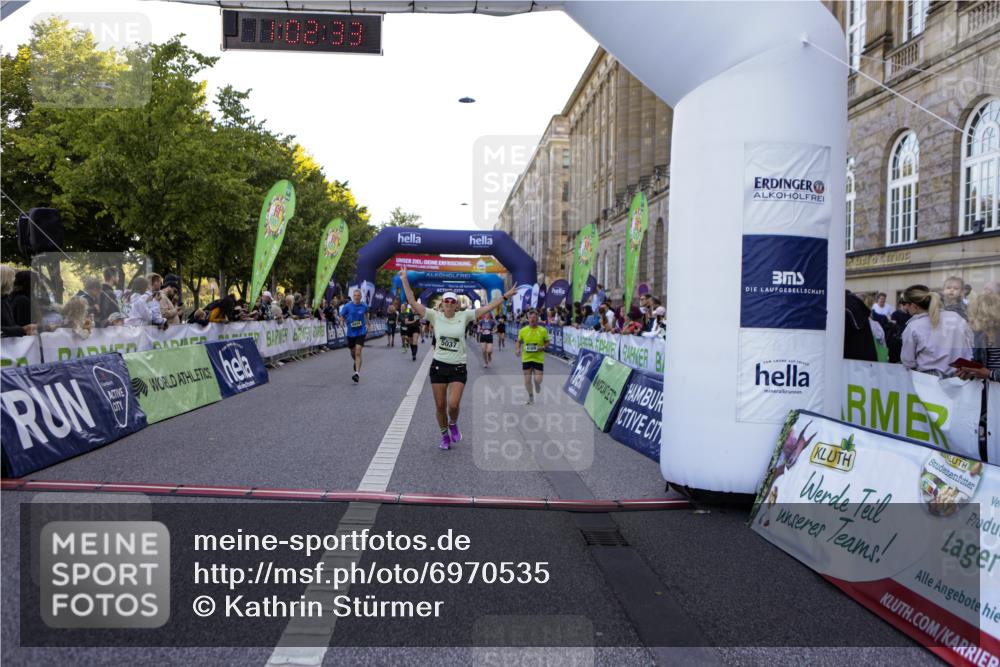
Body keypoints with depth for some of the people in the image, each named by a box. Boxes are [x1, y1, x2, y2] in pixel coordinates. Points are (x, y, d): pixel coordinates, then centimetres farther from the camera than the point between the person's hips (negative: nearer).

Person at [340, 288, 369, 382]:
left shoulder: (364, 305, -3)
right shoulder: (347, 306, -9)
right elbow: (342, 316, 1)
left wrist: (367, 324, 19)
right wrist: (344, 323, -14)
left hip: (361, 332, -1)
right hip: (351, 332, 1)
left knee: (358, 352, -15)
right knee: (353, 352, 17)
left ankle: (357, 373, -17)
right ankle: (356, 362, 52)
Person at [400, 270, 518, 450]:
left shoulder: (463, 316, 0)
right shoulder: (435, 316, -2)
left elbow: (487, 307, -1)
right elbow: (412, 302, -7)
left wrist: (506, 296, -5)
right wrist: (405, 280, -13)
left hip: (458, 368, -1)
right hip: (438, 366, 1)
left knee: (453, 404, -12)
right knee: (440, 405, 6)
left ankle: (453, 424, 22)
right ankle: (445, 435, 29)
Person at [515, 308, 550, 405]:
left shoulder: (543, 330, -5)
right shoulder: (523, 330, -1)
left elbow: (547, 342, 5)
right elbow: (519, 342, 11)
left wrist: (542, 348, -14)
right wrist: (517, 349, -7)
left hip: (539, 358, -1)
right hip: (526, 358, 2)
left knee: (538, 379, -5)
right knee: (527, 380, 4)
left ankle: (537, 383, 34)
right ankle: (531, 398, 24)